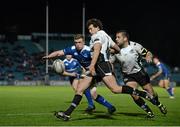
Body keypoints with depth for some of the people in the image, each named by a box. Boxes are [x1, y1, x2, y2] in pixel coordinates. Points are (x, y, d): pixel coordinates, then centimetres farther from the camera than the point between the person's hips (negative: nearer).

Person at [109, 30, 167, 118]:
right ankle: (148, 111, 2)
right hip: (128, 76, 1)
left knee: (151, 93, 1)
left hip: (139, 72, -1)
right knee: (134, 95, -20)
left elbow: (148, 53, -8)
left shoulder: (135, 46, -16)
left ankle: (159, 104, 37)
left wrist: (148, 56, -30)